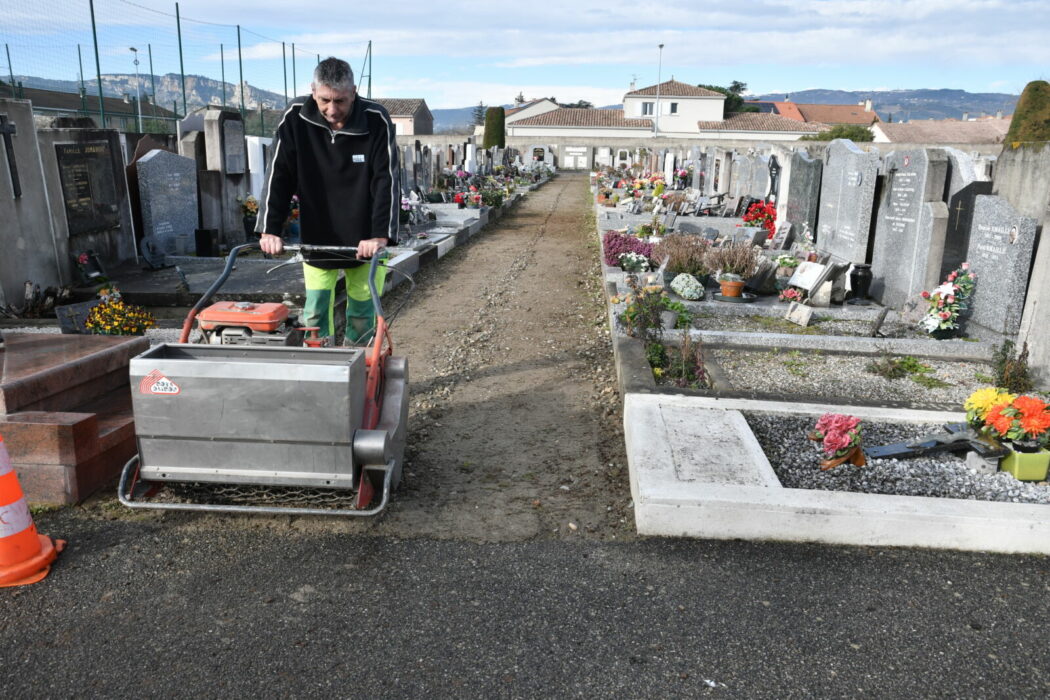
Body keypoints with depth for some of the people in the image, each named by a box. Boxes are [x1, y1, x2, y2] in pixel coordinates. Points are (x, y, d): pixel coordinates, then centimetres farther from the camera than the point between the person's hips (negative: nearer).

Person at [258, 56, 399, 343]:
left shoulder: (376, 120, -14)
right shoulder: (295, 118, -9)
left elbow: (387, 181, -18)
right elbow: (278, 177, -8)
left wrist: (381, 235, -28)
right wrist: (270, 230, -17)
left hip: (364, 239, -1)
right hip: (315, 237, 1)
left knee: (362, 313, 6)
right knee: (315, 312, 1)